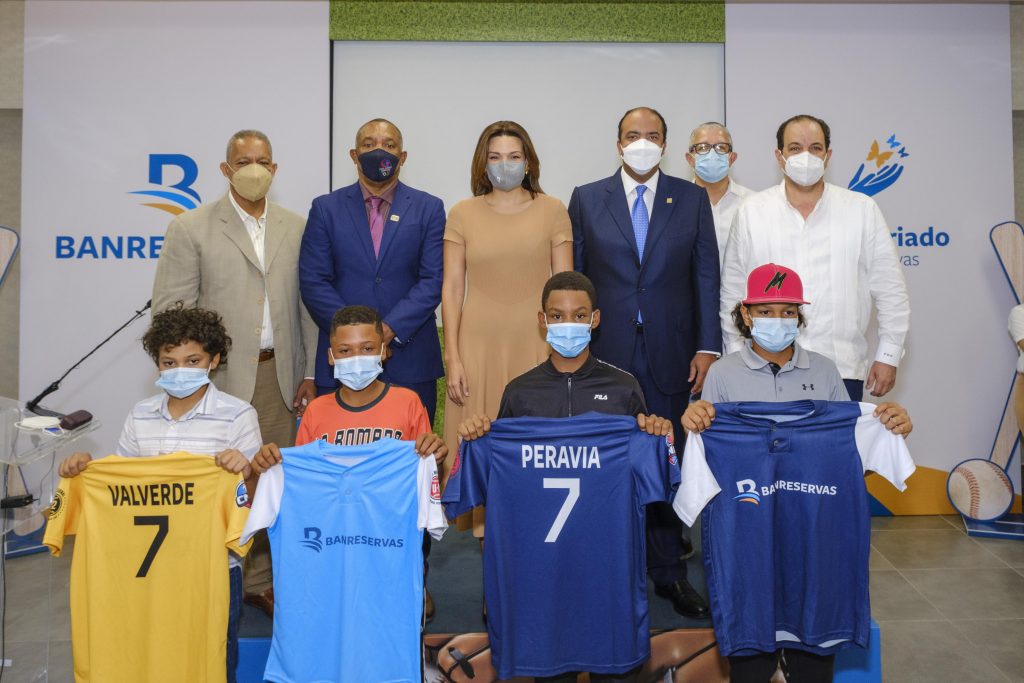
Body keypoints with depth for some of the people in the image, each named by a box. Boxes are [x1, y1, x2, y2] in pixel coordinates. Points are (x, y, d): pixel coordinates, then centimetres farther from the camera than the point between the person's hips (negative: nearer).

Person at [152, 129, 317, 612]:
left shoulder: (296, 228, 11)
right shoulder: (191, 229, 2)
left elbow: (309, 305, 10)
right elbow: (170, 310, -2)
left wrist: (310, 374, 5)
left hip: (280, 375, 3)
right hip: (219, 378, -3)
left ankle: (260, 581, 20)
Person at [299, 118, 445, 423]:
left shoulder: (428, 208, 6)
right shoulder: (326, 208, 7)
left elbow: (433, 280, -2)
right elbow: (313, 281, 1)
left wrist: (391, 328, -14)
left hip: (410, 358, 0)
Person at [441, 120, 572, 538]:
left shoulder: (552, 211, 5)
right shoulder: (463, 214, 6)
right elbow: (452, 288, 3)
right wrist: (452, 358, -3)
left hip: (537, 346, 0)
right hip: (479, 345, 1)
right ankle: (483, 524, 18)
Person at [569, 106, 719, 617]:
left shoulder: (692, 198, 7)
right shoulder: (586, 199, 6)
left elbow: (707, 276, 4)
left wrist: (707, 347, -3)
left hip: (671, 357, 1)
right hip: (605, 356, 0)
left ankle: (669, 571, 22)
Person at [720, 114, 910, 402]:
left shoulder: (862, 209, 6)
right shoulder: (751, 211, 5)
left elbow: (890, 290, 7)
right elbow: (732, 291, 7)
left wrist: (888, 355, 4)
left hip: (843, 370, 1)